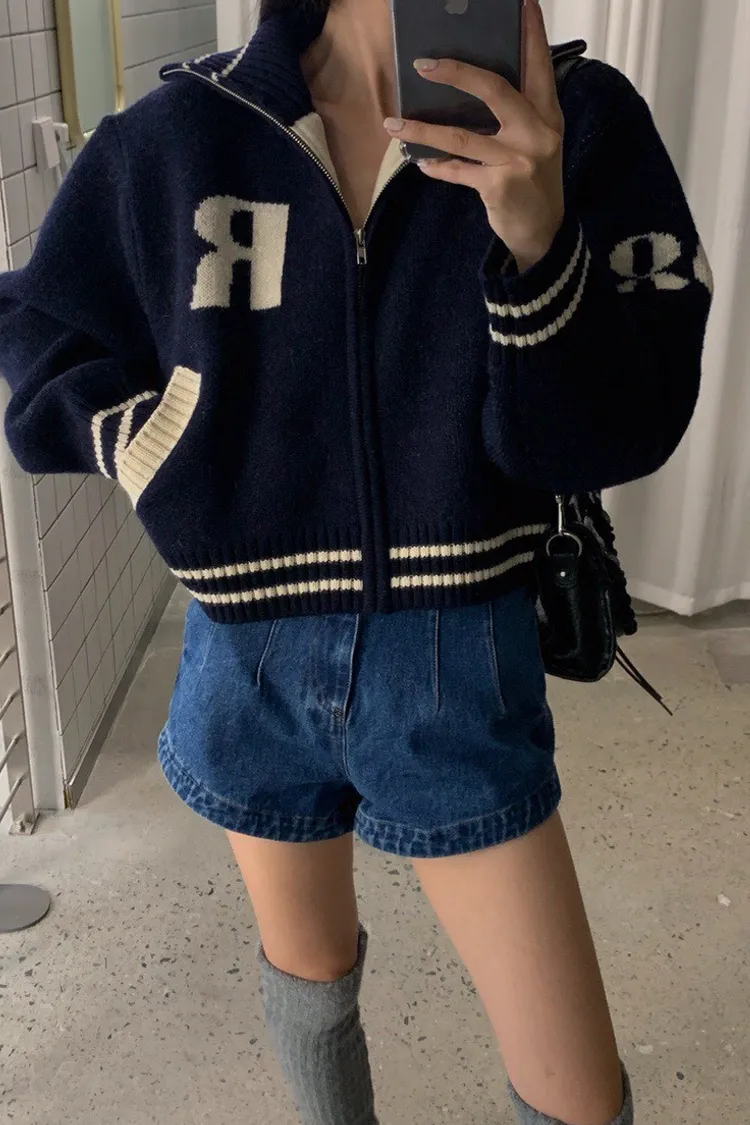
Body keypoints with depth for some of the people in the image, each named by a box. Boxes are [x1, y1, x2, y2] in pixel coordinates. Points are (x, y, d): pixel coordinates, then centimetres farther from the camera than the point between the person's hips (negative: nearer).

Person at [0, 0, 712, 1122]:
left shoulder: (581, 124, -8)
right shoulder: (174, 137, -7)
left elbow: (622, 430, -14)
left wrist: (541, 240, -30)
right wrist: (154, 443, -10)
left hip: (460, 662, -1)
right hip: (256, 659, 2)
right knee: (310, 971, 26)